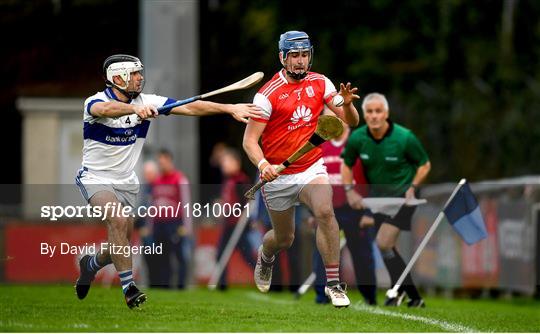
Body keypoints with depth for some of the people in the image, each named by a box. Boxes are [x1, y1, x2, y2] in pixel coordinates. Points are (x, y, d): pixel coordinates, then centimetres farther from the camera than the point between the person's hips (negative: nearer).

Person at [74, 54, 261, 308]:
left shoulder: (145, 102, -6)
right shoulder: (95, 102, -18)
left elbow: (189, 108, -11)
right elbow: (106, 109, -44)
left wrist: (230, 108, -20)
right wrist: (134, 108, -64)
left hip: (127, 182, 5)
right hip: (96, 179, -5)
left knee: (121, 244, 5)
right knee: (119, 221, -29)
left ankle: (91, 264, 38)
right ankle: (129, 287, -23)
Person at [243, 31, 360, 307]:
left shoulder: (320, 83, -1)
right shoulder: (268, 94, -13)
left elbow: (351, 122, 0)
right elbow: (249, 140, -13)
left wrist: (347, 104, -23)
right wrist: (262, 164, -33)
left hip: (312, 169, 2)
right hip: (277, 176, -1)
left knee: (325, 212, -27)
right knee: (283, 239, 11)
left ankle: (333, 283, -20)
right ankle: (265, 256, 49)